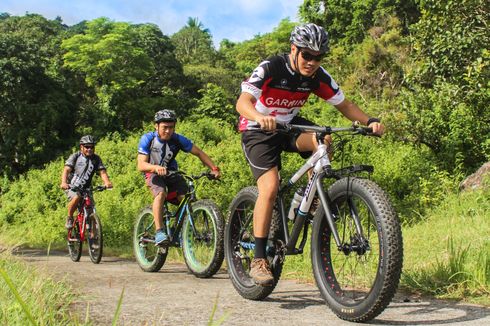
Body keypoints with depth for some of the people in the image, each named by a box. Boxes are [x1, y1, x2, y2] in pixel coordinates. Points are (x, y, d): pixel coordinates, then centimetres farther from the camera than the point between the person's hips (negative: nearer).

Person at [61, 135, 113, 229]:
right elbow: (66, 169, -20)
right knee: (76, 197, -34)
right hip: (72, 187, -3)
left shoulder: (96, 159, 0)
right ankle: (69, 218, -9)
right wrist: (63, 182, -40)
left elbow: (102, 172, -11)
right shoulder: (75, 156, -8)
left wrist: (107, 182, -33)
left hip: (86, 188, 3)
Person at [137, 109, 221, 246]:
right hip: (153, 173, -2)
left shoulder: (178, 139, -16)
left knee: (185, 196, -24)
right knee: (161, 193, -34)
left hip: (171, 172, 2)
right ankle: (159, 232, -35)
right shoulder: (148, 139, -19)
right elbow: (141, 165, -25)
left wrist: (214, 168, -23)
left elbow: (199, 153, -10)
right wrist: (155, 167, -47)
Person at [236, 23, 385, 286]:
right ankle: (258, 259, -14)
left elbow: (343, 105, -3)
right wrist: (260, 117, -57)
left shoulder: (318, 76, -10)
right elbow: (242, 102, -35)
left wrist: (369, 121, -22)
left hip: (289, 125, 4)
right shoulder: (270, 68, -24)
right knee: (270, 188, -22)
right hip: (258, 130, -4)